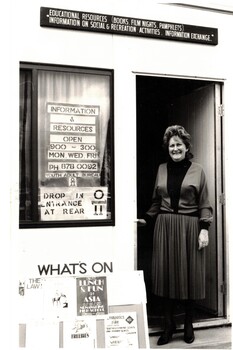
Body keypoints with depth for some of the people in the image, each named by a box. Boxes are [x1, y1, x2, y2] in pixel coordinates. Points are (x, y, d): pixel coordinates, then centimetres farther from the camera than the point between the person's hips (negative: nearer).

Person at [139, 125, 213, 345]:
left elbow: (204, 204, 1)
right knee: (166, 273, 4)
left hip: (189, 227, -2)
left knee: (189, 274, 4)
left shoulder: (197, 170, 2)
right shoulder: (162, 169, 10)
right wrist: (146, 219, 3)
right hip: (165, 227, 2)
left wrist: (204, 229, -8)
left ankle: (188, 325, 21)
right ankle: (168, 325, 18)